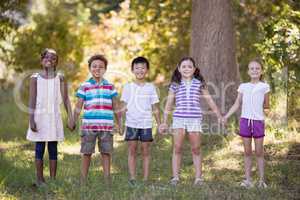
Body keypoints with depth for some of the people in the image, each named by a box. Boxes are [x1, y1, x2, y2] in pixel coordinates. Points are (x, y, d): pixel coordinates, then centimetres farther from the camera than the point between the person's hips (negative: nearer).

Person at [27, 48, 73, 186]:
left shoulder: (60, 78, 4)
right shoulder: (35, 78, 1)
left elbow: (65, 99, 1)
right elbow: (32, 101, -1)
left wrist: (70, 117, -8)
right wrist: (31, 120, -9)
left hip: (54, 116, 1)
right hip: (40, 115, -1)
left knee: (53, 149, 3)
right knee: (40, 148, 1)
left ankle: (53, 180, 8)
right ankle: (40, 180, 7)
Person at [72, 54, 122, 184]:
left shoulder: (110, 86, 10)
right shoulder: (85, 86, 5)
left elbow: (115, 107, 14)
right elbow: (78, 107, 5)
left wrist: (120, 124, 13)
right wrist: (73, 122, -2)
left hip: (106, 125, 1)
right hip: (89, 125, -1)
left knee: (106, 152, 5)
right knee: (86, 153, 4)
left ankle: (107, 180, 13)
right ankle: (83, 180, 12)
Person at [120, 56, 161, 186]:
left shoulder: (151, 87, 6)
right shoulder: (128, 87, 5)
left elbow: (155, 108, 9)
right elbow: (124, 106, 5)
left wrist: (159, 124, 6)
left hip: (146, 124, 0)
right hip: (131, 123, 0)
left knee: (146, 151, 2)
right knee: (132, 151, -1)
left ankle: (145, 179, 5)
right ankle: (132, 178, -1)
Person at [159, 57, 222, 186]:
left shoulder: (199, 84, 7)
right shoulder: (175, 84, 7)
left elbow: (209, 100, 14)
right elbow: (169, 104, 11)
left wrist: (219, 116, 15)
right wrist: (164, 122, 10)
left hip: (195, 119, 0)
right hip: (179, 118, 0)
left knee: (196, 149, 4)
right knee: (177, 148, -4)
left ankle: (198, 177, 10)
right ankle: (175, 177, 0)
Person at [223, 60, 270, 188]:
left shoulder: (264, 87, 2)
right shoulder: (243, 87, 6)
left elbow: (266, 105, 10)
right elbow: (236, 105, 6)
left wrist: (256, 107, 6)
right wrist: (226, 116, -3)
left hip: (258, 121, -2)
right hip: (245, 120, 2)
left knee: (259, 152, 2)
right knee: (247, 152, 4)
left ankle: (261, 180, 8)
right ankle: (248, 180, 7)